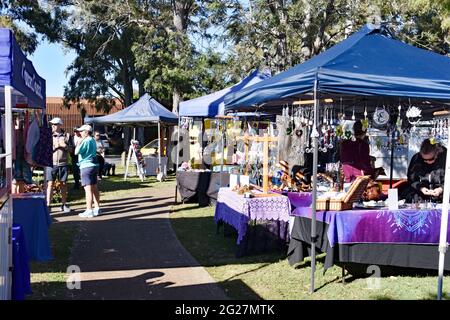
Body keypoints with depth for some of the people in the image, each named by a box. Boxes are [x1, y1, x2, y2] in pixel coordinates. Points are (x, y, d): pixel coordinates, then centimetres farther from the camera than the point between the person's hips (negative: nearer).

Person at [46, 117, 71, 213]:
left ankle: (64, 205, 16)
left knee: (63, 184, 6)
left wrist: (65, 146, -11)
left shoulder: (66, 136, 8)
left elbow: (70, 150, 9)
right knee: (50, 184, -6)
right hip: (51, 163, -1)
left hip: (63, 163, 1)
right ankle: (48, 205, -5)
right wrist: (55, 146, -14)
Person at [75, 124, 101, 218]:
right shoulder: (93, 140, 15)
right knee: (94, 188, 14)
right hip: (94, 165, 10)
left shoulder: (86, 141, -14)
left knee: (88, 189, -9)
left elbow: (76, 152, -19)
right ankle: (97, 208, 20)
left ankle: (89, 211, -10)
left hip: (86, 166, -10)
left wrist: (80, 141, -11)